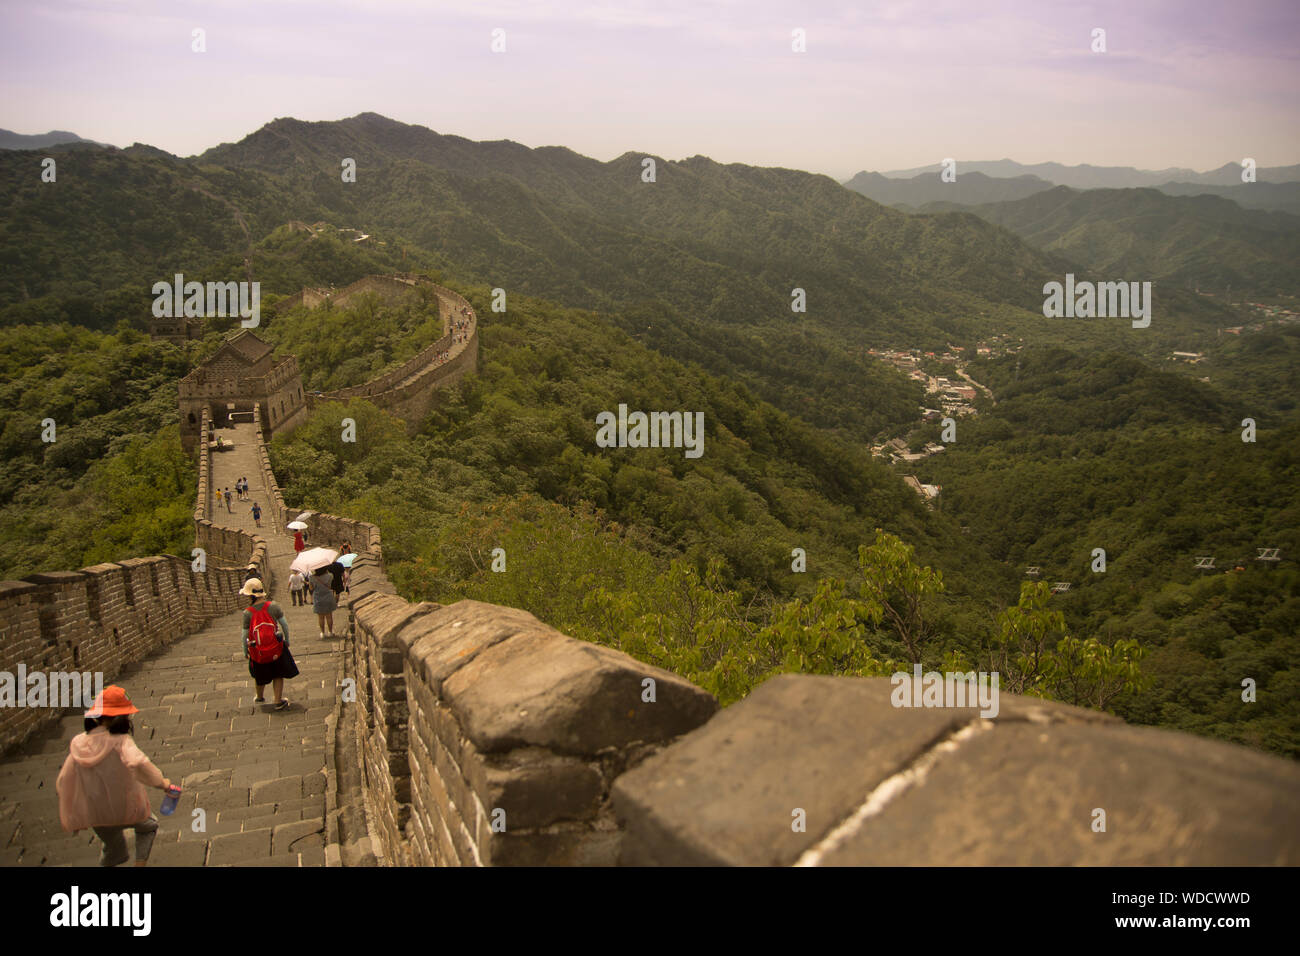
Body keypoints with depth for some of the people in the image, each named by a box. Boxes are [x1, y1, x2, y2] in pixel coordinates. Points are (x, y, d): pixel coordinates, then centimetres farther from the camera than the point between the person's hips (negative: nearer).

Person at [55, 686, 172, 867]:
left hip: (96, 817, 4)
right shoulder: (120, 741, -22)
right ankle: (140, 862, 17)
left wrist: (71, 819, 12)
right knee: (148, 826, 30)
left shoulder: (78, 744, -5)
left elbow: (63, 783, 0)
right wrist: (161, 782, -25)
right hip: (127, 811, -4)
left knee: (113, 849, 31)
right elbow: (138, 764, -41)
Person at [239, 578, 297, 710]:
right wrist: (287, 639, 8)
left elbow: (245, 634, -11)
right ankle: (279, 701, 18)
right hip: (276, 648, 0)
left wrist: (245, 650, 4)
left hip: (257, 652, 0)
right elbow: (284, 624, -7)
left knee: (260, 676, 23)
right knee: (278, 675, 15)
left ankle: (259, 697, 45)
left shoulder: (248, 613, -17)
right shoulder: (273, 606, -14)